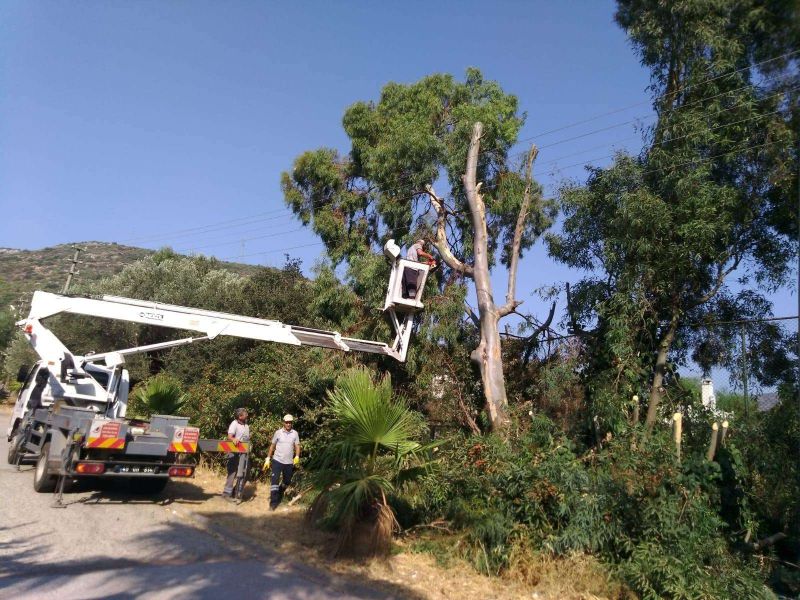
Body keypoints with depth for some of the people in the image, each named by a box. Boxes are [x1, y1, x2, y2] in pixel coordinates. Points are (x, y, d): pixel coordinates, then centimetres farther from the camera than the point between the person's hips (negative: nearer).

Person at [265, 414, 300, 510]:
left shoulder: (295, 433, 1)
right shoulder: (278, 432, -2)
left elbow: (297, 446, 1)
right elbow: (272, 446, 5)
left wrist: (297, 457, -16)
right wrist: (268, 459, 3)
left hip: (289, 462, 2)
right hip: (277, 460, -2)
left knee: (287, 482, 15)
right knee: (274, 481, -10)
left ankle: (279, 494, 42)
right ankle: (273, 503, -6)